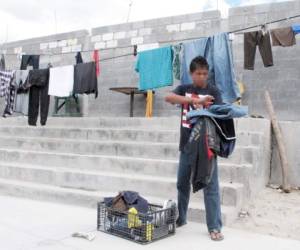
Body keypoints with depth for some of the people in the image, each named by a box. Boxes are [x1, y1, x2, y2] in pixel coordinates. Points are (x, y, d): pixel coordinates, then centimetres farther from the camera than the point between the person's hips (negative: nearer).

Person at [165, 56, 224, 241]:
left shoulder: (213, 91, 1)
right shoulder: (184, 89, 7)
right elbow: (169, 98, -13)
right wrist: (195, 100, -24)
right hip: (187, 144, 3)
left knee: (211, 186, 0)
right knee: (182, 183, 14)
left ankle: (215, 227, 9)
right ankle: (180, 218, 32)